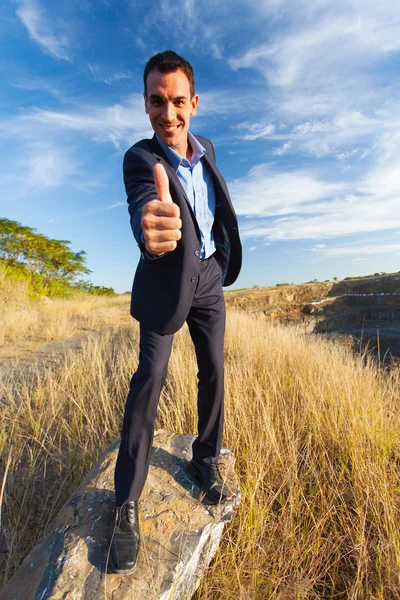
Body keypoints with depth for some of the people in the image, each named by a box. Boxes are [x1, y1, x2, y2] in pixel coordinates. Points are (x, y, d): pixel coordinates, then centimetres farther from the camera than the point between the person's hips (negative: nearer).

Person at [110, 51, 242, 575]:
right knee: (150, 378, -8)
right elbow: (143, 206, -34)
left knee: (213, 371, 5)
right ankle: (126, 502, 7)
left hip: (209, 276, 6)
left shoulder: (205, 149, 7)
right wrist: (151, 226, -57)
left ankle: (205, 461, 25)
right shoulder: (140, 158, -12)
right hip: (166, 282, -5)